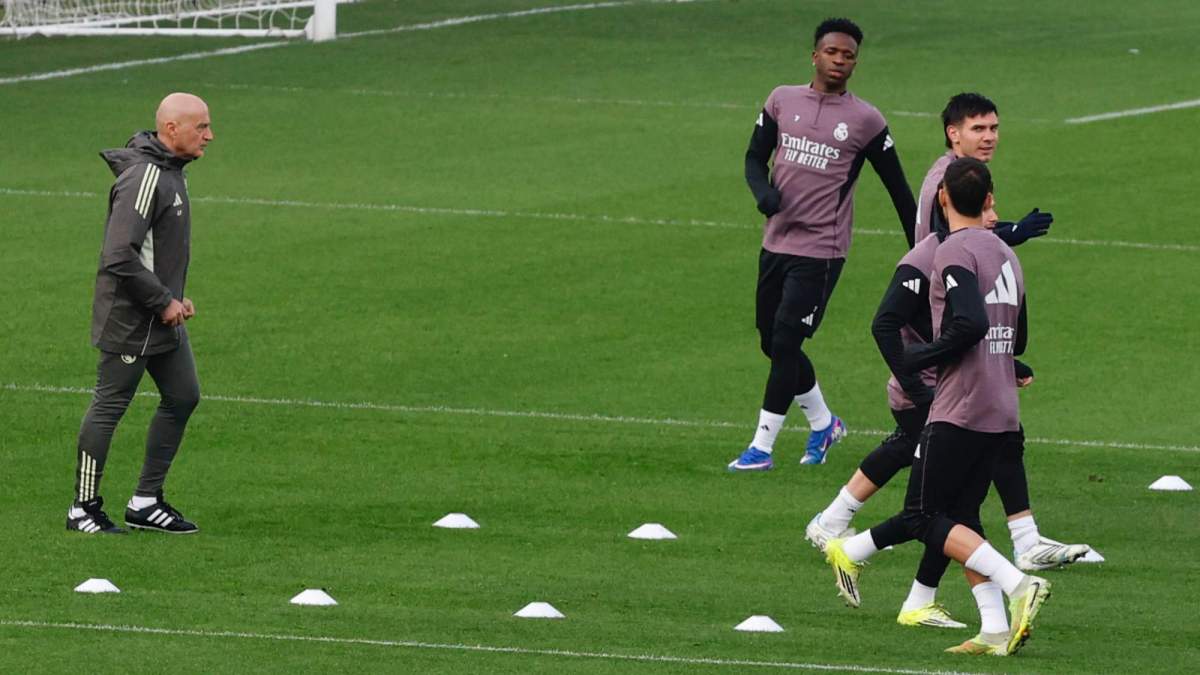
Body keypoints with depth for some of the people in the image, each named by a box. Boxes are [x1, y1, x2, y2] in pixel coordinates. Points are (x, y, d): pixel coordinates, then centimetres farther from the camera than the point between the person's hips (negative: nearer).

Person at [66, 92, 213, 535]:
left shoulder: (169, 173, 11)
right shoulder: (144, 179, -22)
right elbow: (119, 256, -28)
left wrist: (175, 297, 12)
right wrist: (163, 302, -19)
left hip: (163, 317, 10)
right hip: (130, 320, -10)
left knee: (183, 397, 11)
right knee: (109, 406, -1)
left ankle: (146, 502, 19)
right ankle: (84, 510, 8)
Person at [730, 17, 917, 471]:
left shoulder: (866, 121, -4)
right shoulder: (783, 101, 6)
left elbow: (898, 190, 2)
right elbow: (755, 157, 11)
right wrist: (763, 191, -12)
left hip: (821, 250, -5)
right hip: (776, 242, 5)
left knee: (785, 342, -10)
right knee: (771, 342, 12)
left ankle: (762, 447, -3)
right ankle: (823, 423, 33)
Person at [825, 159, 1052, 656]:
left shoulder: (955, 252, -11)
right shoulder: (1005, 254, 15)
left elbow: (971, 325, -25)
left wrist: (917, 358, -12)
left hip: (959, 410, -8)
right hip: (1003, 414, 8)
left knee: (925, 518, -3)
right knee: (959, 518, 13)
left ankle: (1019, 584, -21)